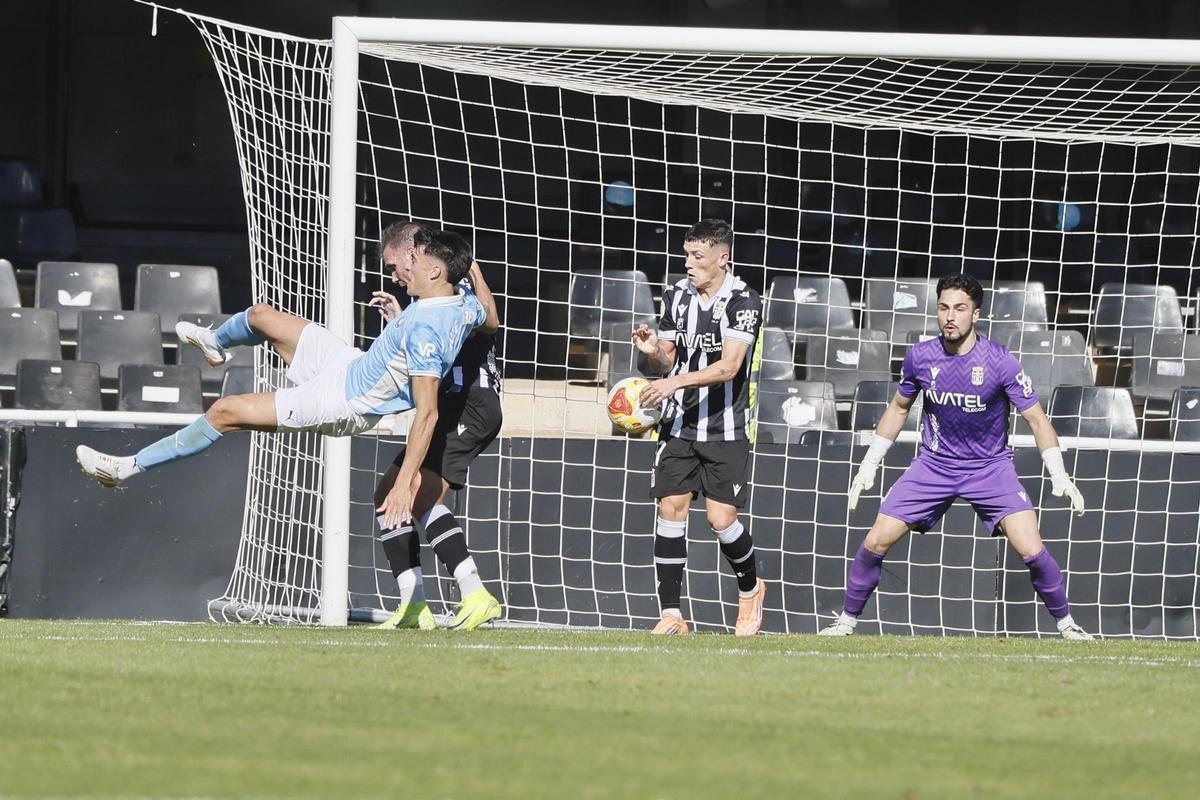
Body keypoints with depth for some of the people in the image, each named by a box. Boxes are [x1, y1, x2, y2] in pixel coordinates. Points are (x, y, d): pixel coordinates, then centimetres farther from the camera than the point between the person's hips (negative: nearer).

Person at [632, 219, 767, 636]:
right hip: (679, 425, 4)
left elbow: (729, 366, -20)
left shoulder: (744, 302, -10)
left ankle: (751, 588, 23)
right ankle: (671, 614, -3)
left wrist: (677, 381, -30)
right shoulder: (676, 295, 7)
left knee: (721, 519, -7)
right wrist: (653, 351, -9)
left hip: (725, 430, -4)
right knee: (671, 509, -6)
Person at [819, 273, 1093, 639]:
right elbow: (899, 407, 10)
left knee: (1031, 550, -17)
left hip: (990, 467, -3)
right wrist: (869, 464, 10)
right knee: (875, 542, -6)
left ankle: (1066, 623, 4)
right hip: (934, 465, 3)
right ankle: (847, 620, 13)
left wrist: (1059, 475, -21)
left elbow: (1036, 418, -11)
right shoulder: (920, 357, -8)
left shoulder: (1000, 362, -18)